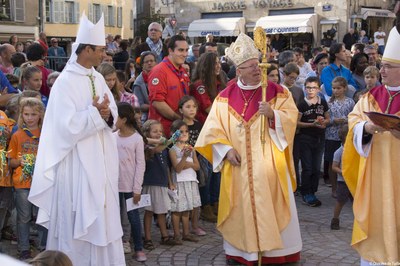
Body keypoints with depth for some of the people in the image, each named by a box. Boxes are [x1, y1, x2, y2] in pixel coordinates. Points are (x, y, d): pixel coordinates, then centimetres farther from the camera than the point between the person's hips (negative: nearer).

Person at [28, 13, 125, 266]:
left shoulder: (97, 77, 8)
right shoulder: (65, 82, -14)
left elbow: (113, 112, 6)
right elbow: (68, 126, -21)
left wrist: (106, 114, -15)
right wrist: (95, 113, -20)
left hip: (101, 159, 7)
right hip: (78, 162, -7)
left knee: (102, 214, 15)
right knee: (79, 219, 3)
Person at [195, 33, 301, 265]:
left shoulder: (276, 92, 1)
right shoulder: (226, 97, 3)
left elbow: (291, 117, -7)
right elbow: (213, 129, 3)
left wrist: (272, 114, -25)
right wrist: (226, 149, -10)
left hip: (268, 164, -1)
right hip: (239, 164, 1)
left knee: (271, 206, 1)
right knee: (242, 208, 7)